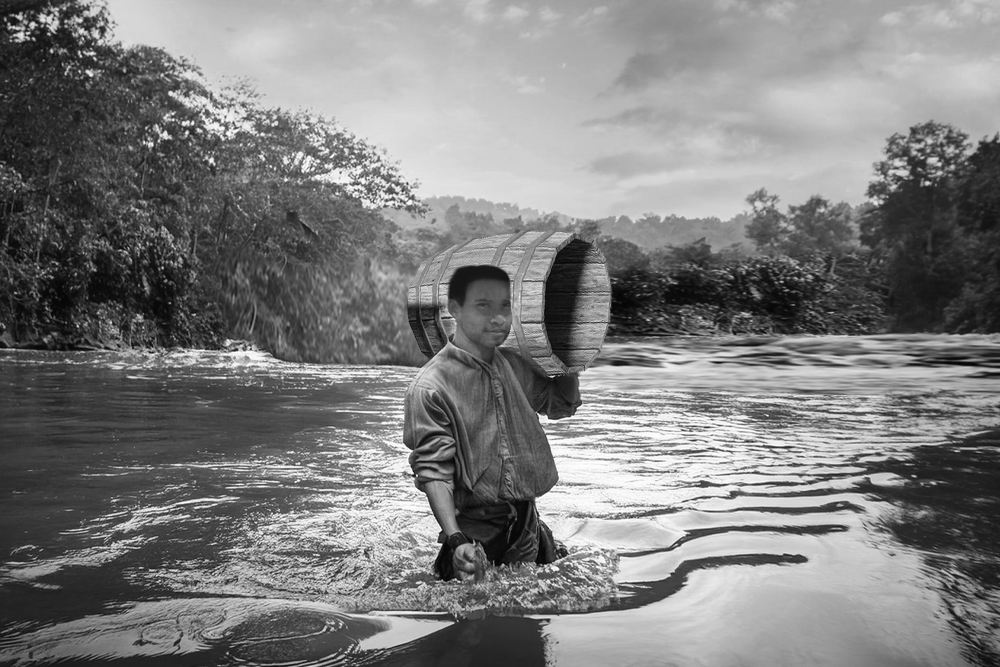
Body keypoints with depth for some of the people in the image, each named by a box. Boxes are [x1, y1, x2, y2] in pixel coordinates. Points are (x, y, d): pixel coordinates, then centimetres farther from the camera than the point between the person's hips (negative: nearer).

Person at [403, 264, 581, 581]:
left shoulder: (515, 365, 5)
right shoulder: (429, 387, -14)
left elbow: (563, 404, 20)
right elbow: (433, 471, -17)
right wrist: (456, 540, -28)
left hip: (529, 527, 6)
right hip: (476, 535, -6)